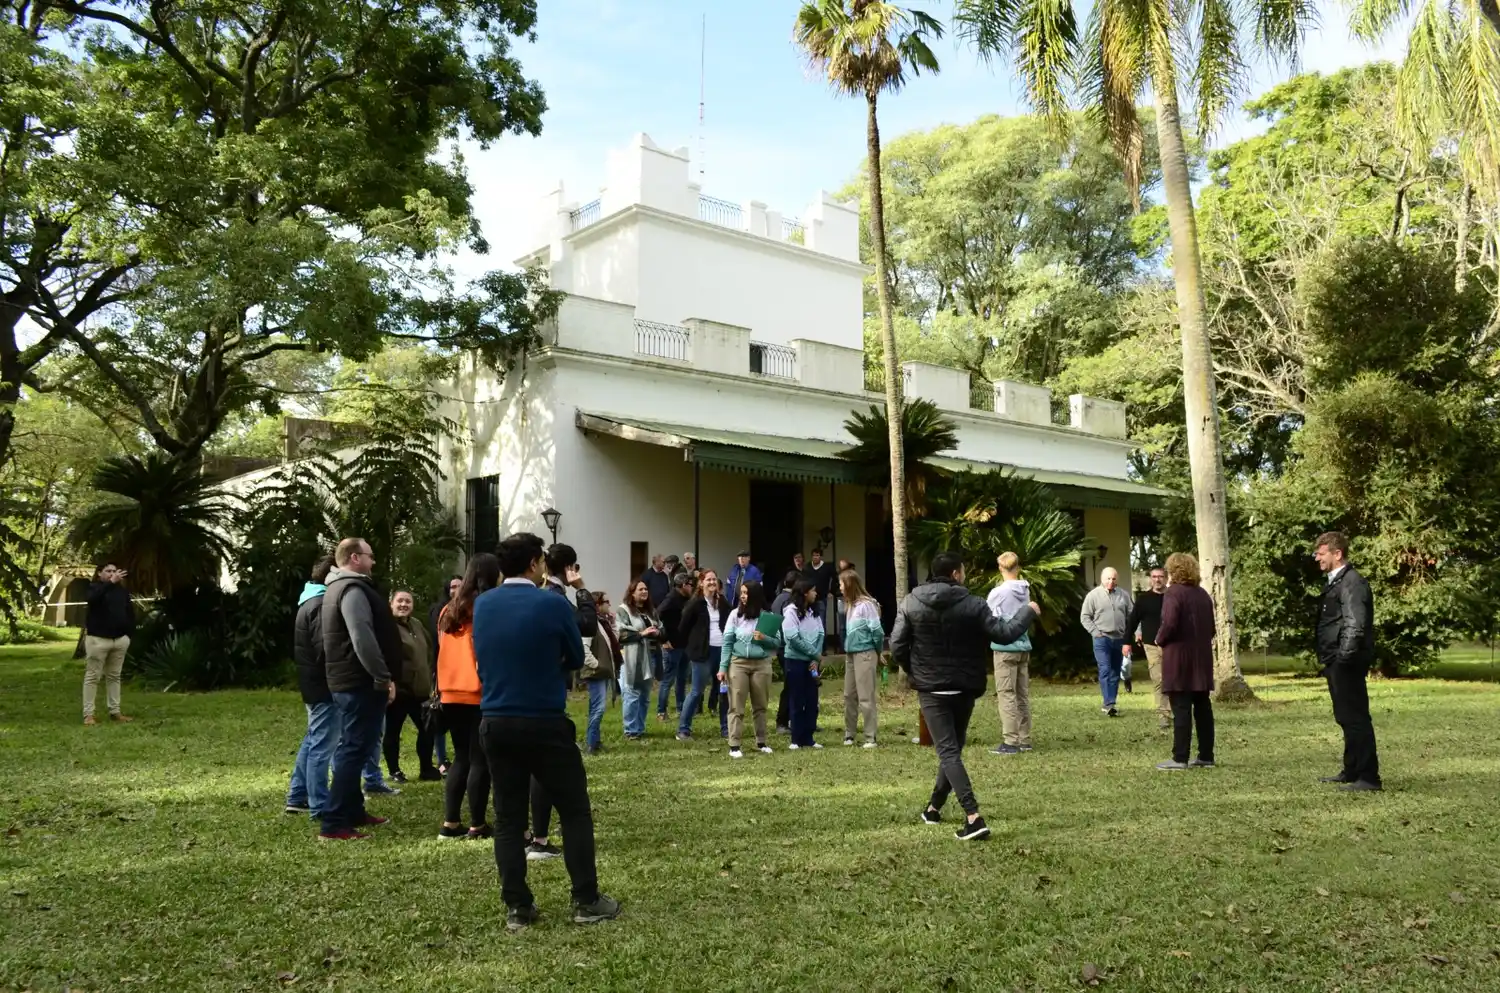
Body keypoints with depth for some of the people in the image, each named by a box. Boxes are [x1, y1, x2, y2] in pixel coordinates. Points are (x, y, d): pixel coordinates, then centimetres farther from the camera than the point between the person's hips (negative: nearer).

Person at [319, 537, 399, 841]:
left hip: (348, 681, 11)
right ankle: (334, 824, -8)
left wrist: (380, 676, 23)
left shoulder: (339, 587, 19)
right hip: (361, 683, -11)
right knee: (355, 750, -9)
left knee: (353, 748, 17)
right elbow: (363, 638, -27)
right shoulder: (352, 589, -16)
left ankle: (353, 812, 27)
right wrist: (384, 677, -22)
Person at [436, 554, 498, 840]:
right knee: (480, 760, 0)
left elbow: (443, 651, 15)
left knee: (462, 758, 14)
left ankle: (450, 823, 13)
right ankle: (477, 826, 4)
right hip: (481, 695, -6)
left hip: (452, 694, 7)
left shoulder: (449, 609, 11)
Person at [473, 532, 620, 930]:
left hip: (495, 722, 5)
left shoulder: (481, 605, 2)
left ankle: (517, 907, 12)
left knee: (508, 817, 10)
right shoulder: (553, 604, -12)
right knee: (575, 810, 7)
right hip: (545, 723, -4)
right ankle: (586, 901, 10)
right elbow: (576, 659, 0)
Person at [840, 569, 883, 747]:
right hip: (850, 655, 8)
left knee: (866, 697, -4)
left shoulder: (866, 604, -15)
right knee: (849, 696, 13)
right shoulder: (851, 604, 9)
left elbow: (877, 630, -13)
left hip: (865, 654, -8)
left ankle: (870, 738, 3)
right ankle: (849, 735, 22)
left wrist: (878, 651, -1)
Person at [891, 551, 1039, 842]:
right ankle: (934, 807, 32)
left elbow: (897, 647, -6)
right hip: (964, 688, 1)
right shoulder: (973, 604, -8)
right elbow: (1003, 633, -9)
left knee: (948, 752, -4)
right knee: (954, 747, 20)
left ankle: (974, 818, -18)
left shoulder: (910, 603, -4)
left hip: (931, 689, -1)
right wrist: (1028, 612, 7)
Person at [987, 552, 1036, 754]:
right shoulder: (1026, 591, 6)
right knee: (1023, 694, 12)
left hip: (1005, 648, -6)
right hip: (1023, 646, 6)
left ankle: (1011, 741, -6)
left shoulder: (997, 592, -12)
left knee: (1006, 695, -4)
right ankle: (1024, 739, 17)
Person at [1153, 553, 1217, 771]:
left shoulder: (1173, 592, -12)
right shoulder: (1203, 594, 13)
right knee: (1203, 707, 10)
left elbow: (1169, 623, -22)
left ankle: (1180, 758, -6)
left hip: (1179, 658, -8)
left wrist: (1159, 640, -6)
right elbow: (1211, 626, 16)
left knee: (1181, 709, -6)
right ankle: (1206, 756, 14)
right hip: (1202, 657, 8)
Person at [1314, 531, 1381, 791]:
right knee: (1346, 718, 17)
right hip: (1336, 662, 10)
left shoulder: (1351, 582, -14)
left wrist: (1344, 658, -25)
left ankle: (1368, 777, -2)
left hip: (1347, 663, -10)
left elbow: (1355, 624, -22)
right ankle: (1352, 771, 26)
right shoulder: (1335, 582, 16)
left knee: (1356, 718, -7)